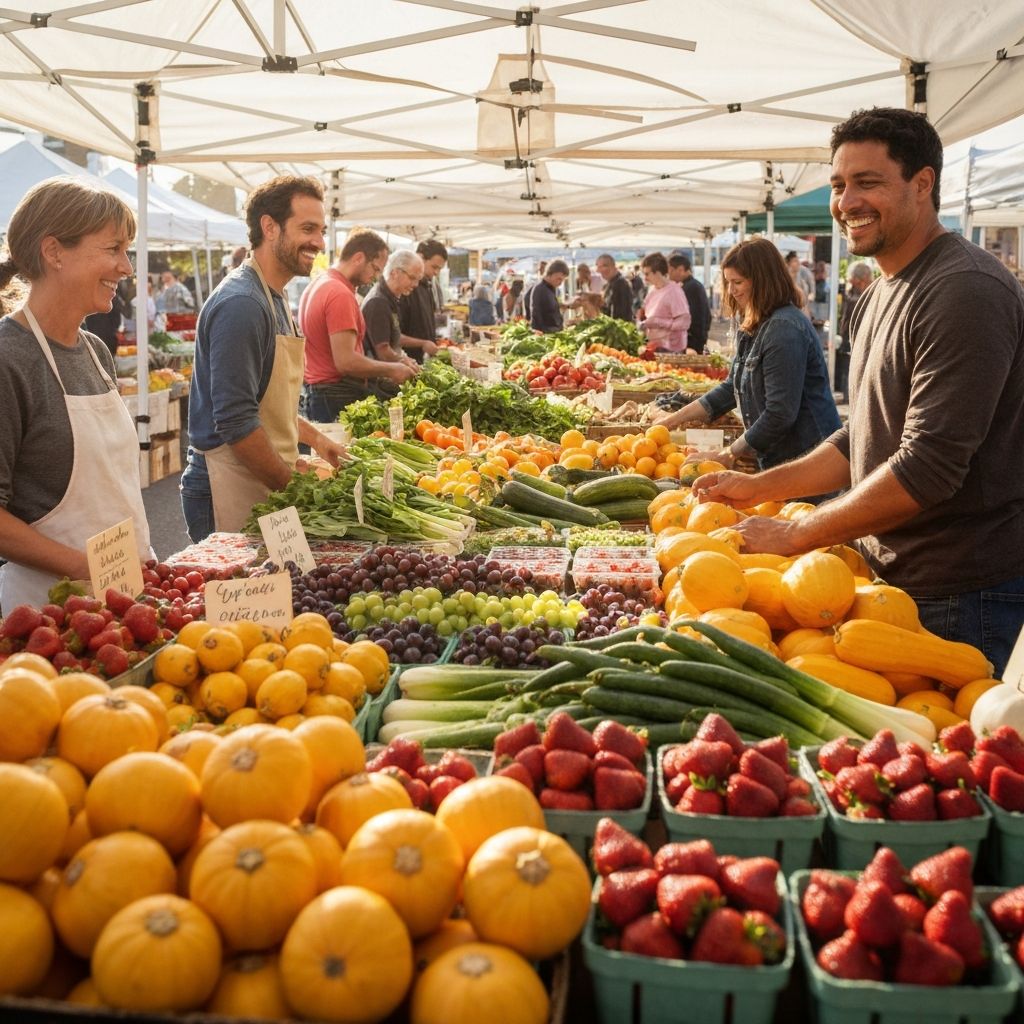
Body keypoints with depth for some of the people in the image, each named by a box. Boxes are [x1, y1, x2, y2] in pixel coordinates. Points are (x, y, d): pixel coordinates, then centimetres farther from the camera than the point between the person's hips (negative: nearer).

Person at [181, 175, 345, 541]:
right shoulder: (241, 305, -18)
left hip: (267, 483, 9)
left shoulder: (274, 299, 14)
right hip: (230, 490, -9)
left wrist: (315, 438, 16)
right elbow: (236, 421, -23)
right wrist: (294, 484, -16)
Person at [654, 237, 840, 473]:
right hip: (777, 460, 9)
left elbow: (780, 414, -23)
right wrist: (676, 418, 10)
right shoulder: (753, 329, 12)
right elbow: (733, 387, 16)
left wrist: (729, 454, -15)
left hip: (804, 459, -9)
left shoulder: (784, 329, -19)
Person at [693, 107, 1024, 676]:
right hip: (893, 578, 9)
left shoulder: (966, 291, -19)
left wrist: (793, 535, -19)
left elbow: (929, 467, -24)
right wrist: (758, 488, 8)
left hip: (960, 599, -9)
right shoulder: (878, 299, 12)